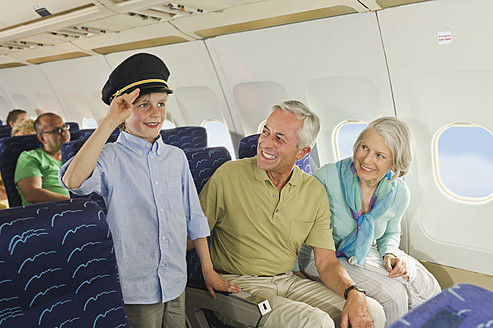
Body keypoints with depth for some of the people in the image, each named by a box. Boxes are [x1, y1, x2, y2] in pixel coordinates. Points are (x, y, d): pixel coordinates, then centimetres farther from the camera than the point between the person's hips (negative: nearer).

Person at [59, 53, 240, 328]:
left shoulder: (176, 157, 4)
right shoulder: (110, 158, -10)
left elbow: (194, 218, 10)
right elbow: (74, 181, -33)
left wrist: (209, 271, 12)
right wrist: (110, 122, -30)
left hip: (177, 285, 5)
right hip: (136, 290, -4)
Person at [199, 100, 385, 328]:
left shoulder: (315, 192, 2)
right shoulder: (229, 175, -9)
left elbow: (326, 262, 2)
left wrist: (354, 293, -16)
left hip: (289, 282, 4)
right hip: (238, 285, -4)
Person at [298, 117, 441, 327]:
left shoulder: (399, 193, -9)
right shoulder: (327, 178, -25)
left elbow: (391, 233, 11)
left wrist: (390, 254, -11)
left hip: (368, 253, 5)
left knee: (428, 289, -9)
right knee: (391, 293, -23)